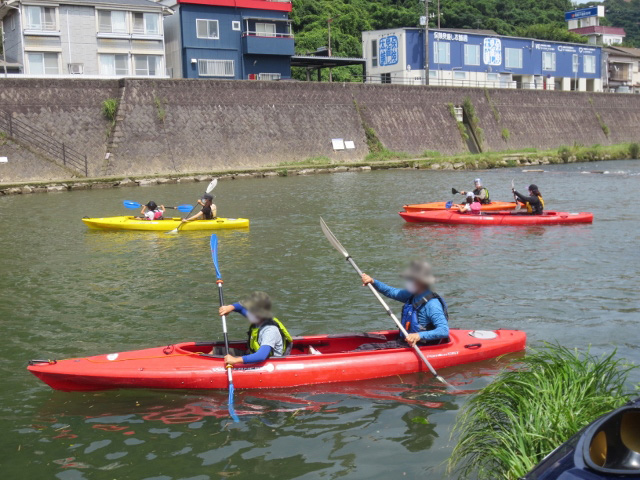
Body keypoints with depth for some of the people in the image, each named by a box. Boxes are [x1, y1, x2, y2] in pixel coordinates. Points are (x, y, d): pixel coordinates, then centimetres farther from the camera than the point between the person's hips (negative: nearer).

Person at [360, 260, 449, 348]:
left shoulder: (432, 304, -21)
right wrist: (373, 282, 6)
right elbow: (391, 292, 19)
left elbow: (444, 331, -29)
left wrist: (419, 336, -40)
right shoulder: (412, 295, 6)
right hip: (404, 342, 8)